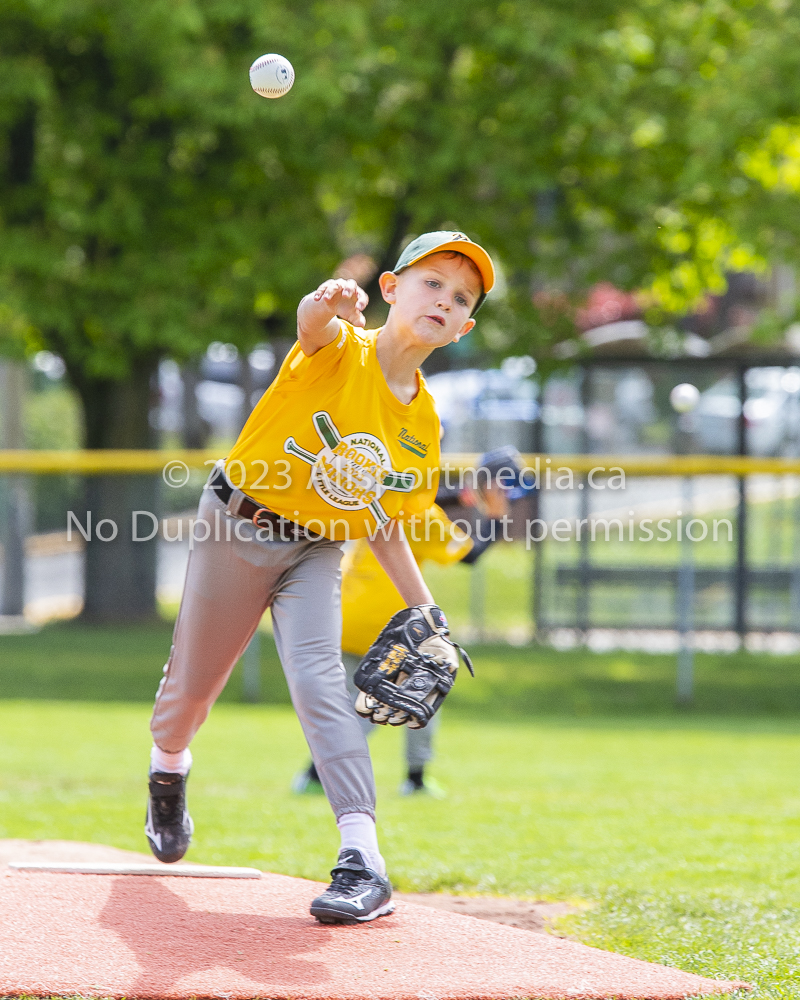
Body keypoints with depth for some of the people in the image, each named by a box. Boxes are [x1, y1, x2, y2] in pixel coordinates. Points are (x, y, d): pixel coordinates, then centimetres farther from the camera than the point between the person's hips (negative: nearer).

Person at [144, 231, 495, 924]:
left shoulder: (422, 423, -1)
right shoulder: (340, 351, -16)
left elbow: (386, 526, 9)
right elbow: (314, 324, -42)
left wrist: (426, 612, 2)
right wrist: (328, 303, -67)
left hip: (317, 554, 2)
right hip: (237, 528, -2)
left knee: (320, 680, -20)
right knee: (193, 683, 12)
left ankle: (363, 861, -28)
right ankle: (168, 769, 49)